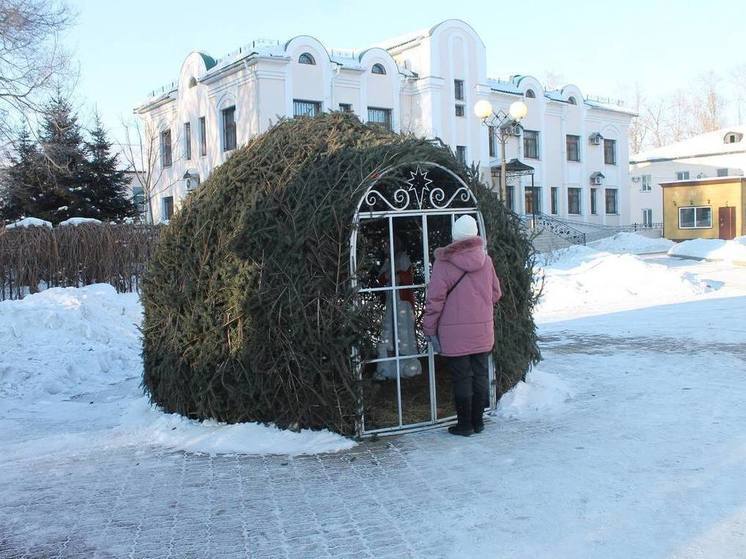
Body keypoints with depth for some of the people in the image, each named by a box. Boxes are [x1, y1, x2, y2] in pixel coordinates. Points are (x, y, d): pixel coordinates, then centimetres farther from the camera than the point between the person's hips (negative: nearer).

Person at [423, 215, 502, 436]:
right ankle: (478, 421, 23)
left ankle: (464, 424, 13)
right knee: (480, 374, 13)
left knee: (461, 378, 5)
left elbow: (435, 299, -11)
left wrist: (430, 329, -4)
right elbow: (496, 293, 10)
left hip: (455, 332, -3)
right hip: (483, 330, 4)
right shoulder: (485, 259, 0)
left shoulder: (443, 262, -10)